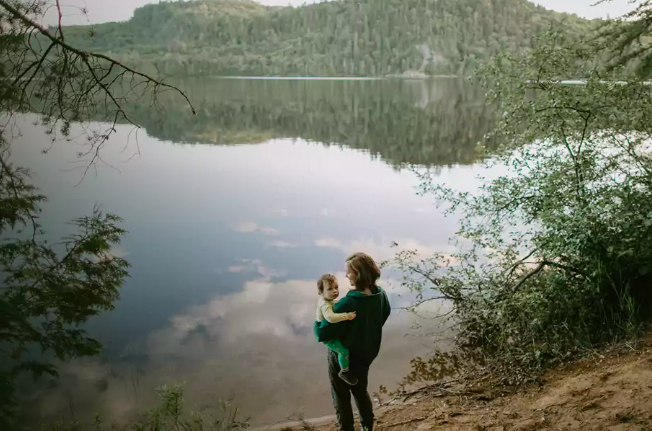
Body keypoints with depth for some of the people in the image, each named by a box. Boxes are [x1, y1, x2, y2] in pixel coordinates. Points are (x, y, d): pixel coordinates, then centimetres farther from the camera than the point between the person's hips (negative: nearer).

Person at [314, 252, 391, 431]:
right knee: (361, 391, 29)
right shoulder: (381, 295, -14)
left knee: (341, 397, 17)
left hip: (343, 358, -6)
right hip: (367, 354, 7)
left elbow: (322, 334, -31)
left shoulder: (347, 304, -34)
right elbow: (383, 317, 7)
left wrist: (317, 322, -10)